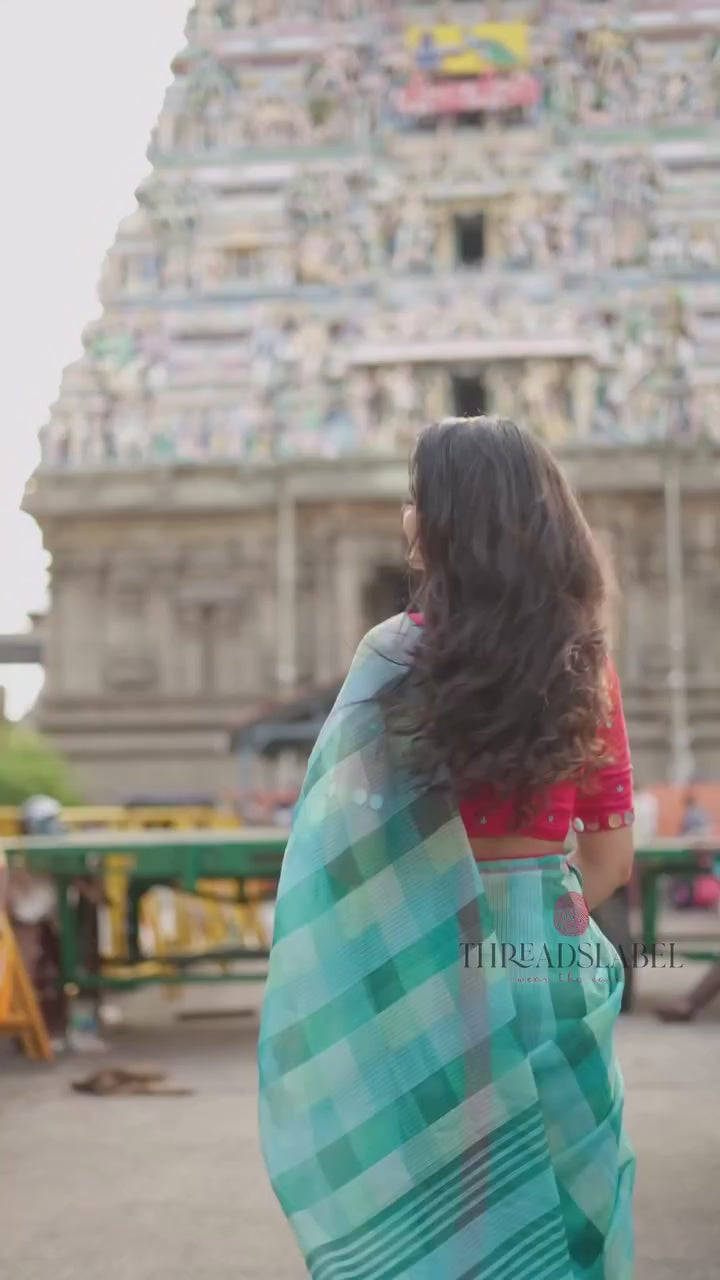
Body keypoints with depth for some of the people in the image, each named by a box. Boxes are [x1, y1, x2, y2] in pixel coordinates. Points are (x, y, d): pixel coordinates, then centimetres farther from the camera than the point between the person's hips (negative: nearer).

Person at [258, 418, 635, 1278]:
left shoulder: (401, 657, -10)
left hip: (427, 972, -4)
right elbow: (611, 853, 6)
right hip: (553, 963, 4)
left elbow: (353, 845, -10)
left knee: (425, 1210, 8)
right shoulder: (586, 666, 3)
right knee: (552, 1205, 14)